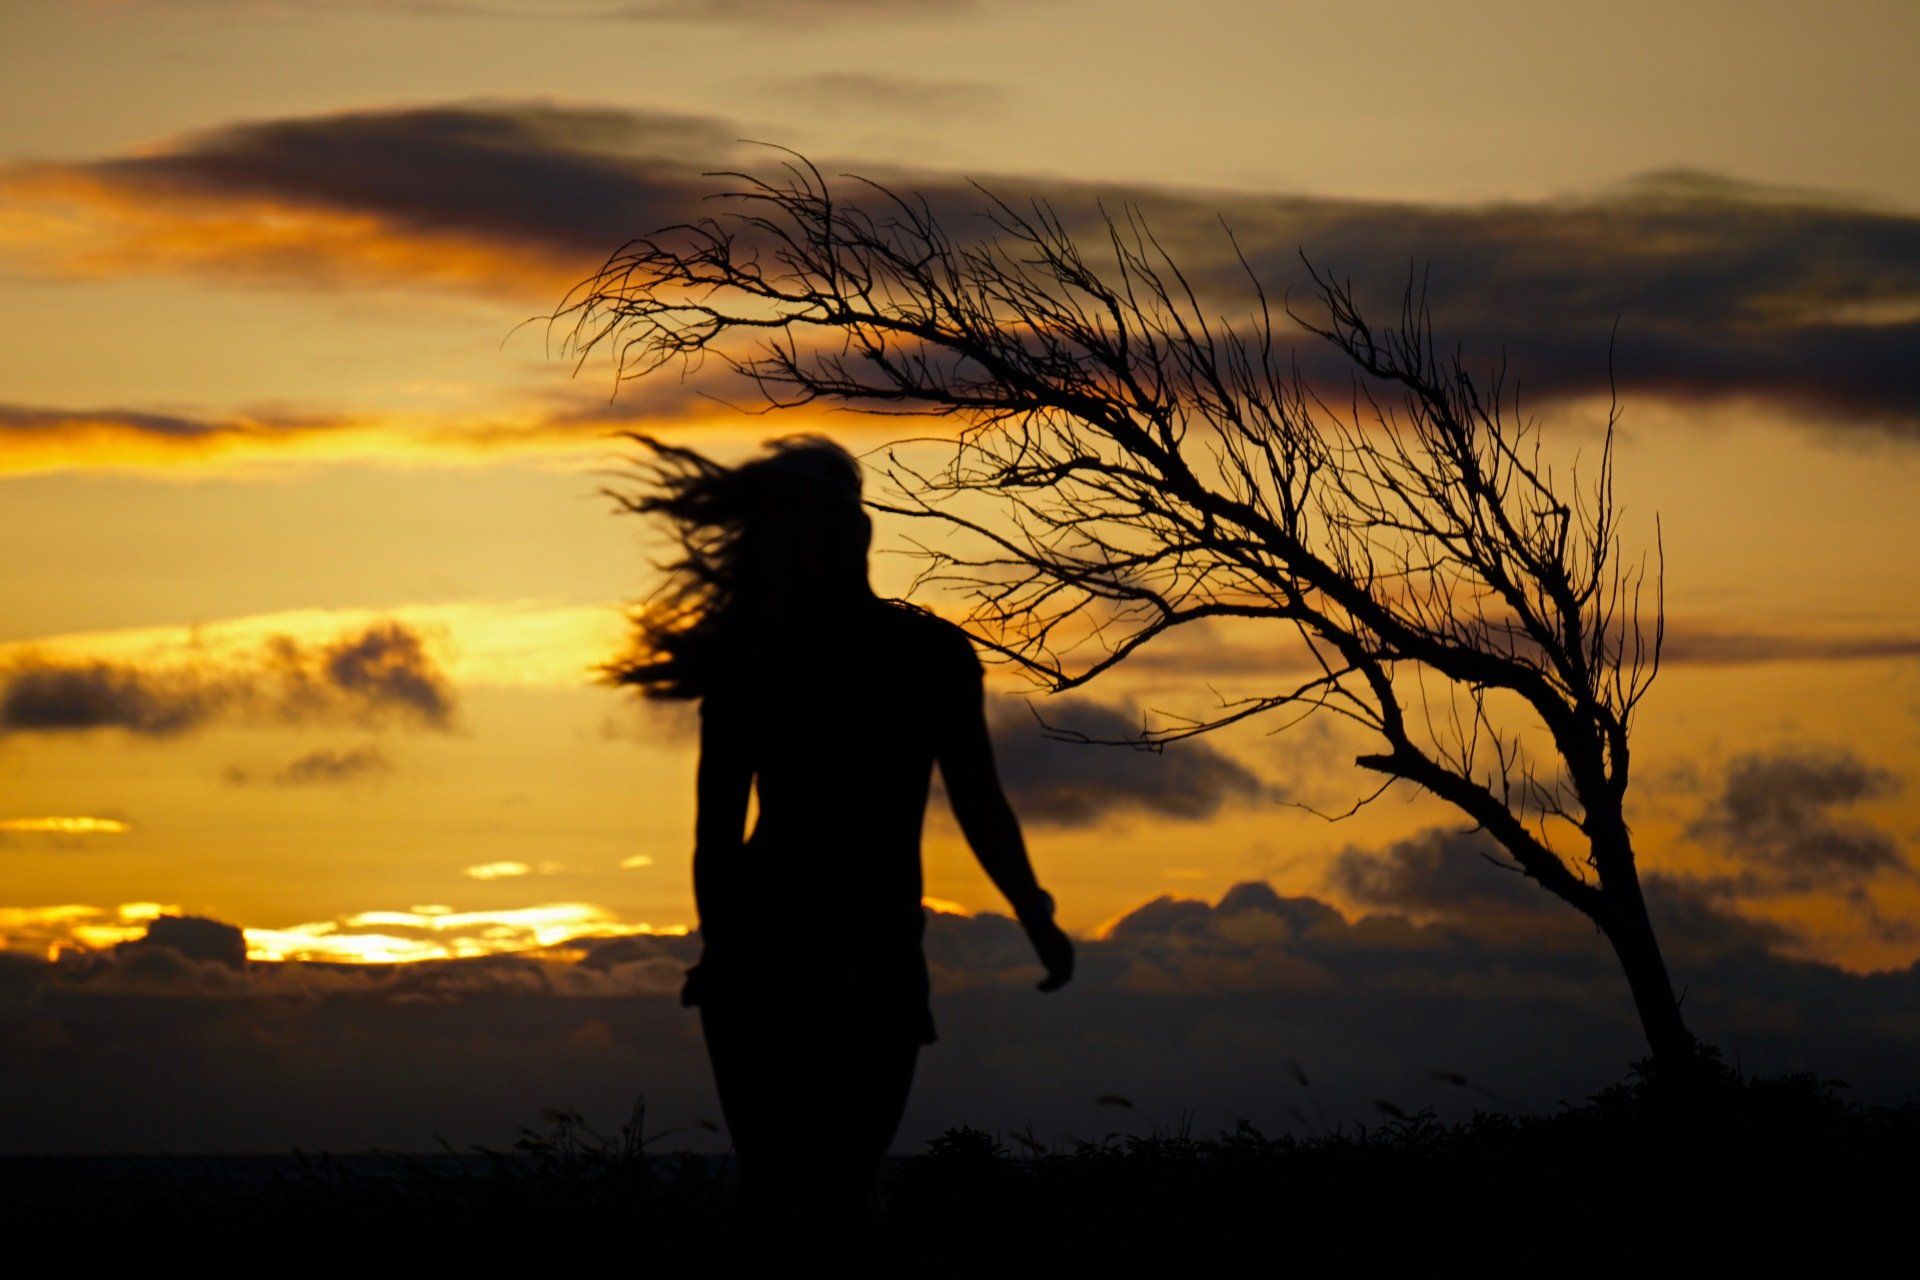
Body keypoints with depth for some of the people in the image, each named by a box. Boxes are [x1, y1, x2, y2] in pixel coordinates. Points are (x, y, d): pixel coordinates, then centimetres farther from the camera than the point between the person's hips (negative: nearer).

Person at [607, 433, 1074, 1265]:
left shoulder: (740, 663, 5)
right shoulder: (930, 651, -2)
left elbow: (716, 832, 6)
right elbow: (979, 806, -2)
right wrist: (1039, 921, 8)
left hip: (753, 947, 3)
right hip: (868, 950, -3)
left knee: (768, 1194, 12)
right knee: (830, 1204, -2)